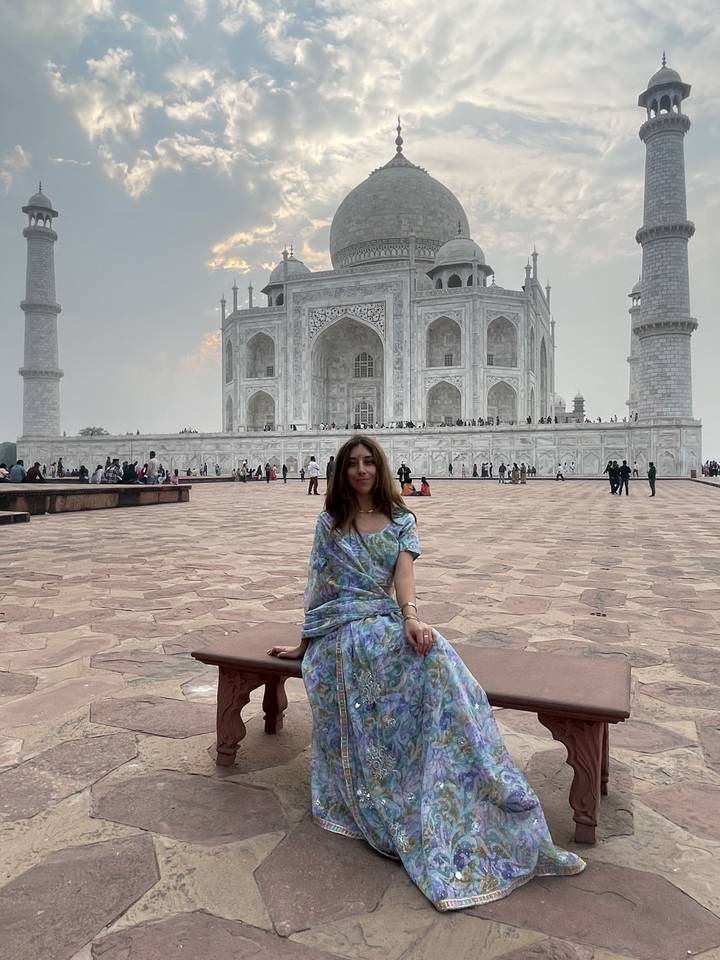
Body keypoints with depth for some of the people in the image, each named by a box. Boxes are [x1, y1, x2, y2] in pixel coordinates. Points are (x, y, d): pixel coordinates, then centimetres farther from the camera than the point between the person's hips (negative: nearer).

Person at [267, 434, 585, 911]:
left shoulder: (402, 521, 13)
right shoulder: (329, 524, 12)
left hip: (388, 622, 2)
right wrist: (305, 643, 14)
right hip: (344, 629, -2)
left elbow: (404, 572, -4)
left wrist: (411, 617, -24)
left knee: (436, 655, -33)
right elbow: (319, 586, 13)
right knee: (428, 657, -32)